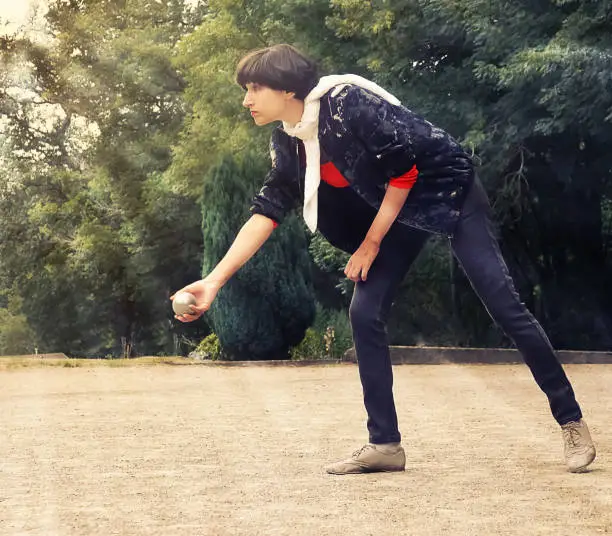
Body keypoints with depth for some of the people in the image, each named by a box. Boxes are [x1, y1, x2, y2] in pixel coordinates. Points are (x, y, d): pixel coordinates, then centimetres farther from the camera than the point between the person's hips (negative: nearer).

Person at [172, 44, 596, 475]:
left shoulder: (347, 103, -28)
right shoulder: (288, 142, -5)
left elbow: (405, 169, -24)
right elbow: (268, 210, -5)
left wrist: (371, 243, -15)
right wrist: (214, 281, -12)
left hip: (451, 192, -7)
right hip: (399, 209, 8)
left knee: (505, 306, -9)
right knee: (365, 313, -5)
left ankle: (572, 422, 2)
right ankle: (385, 444, 2)